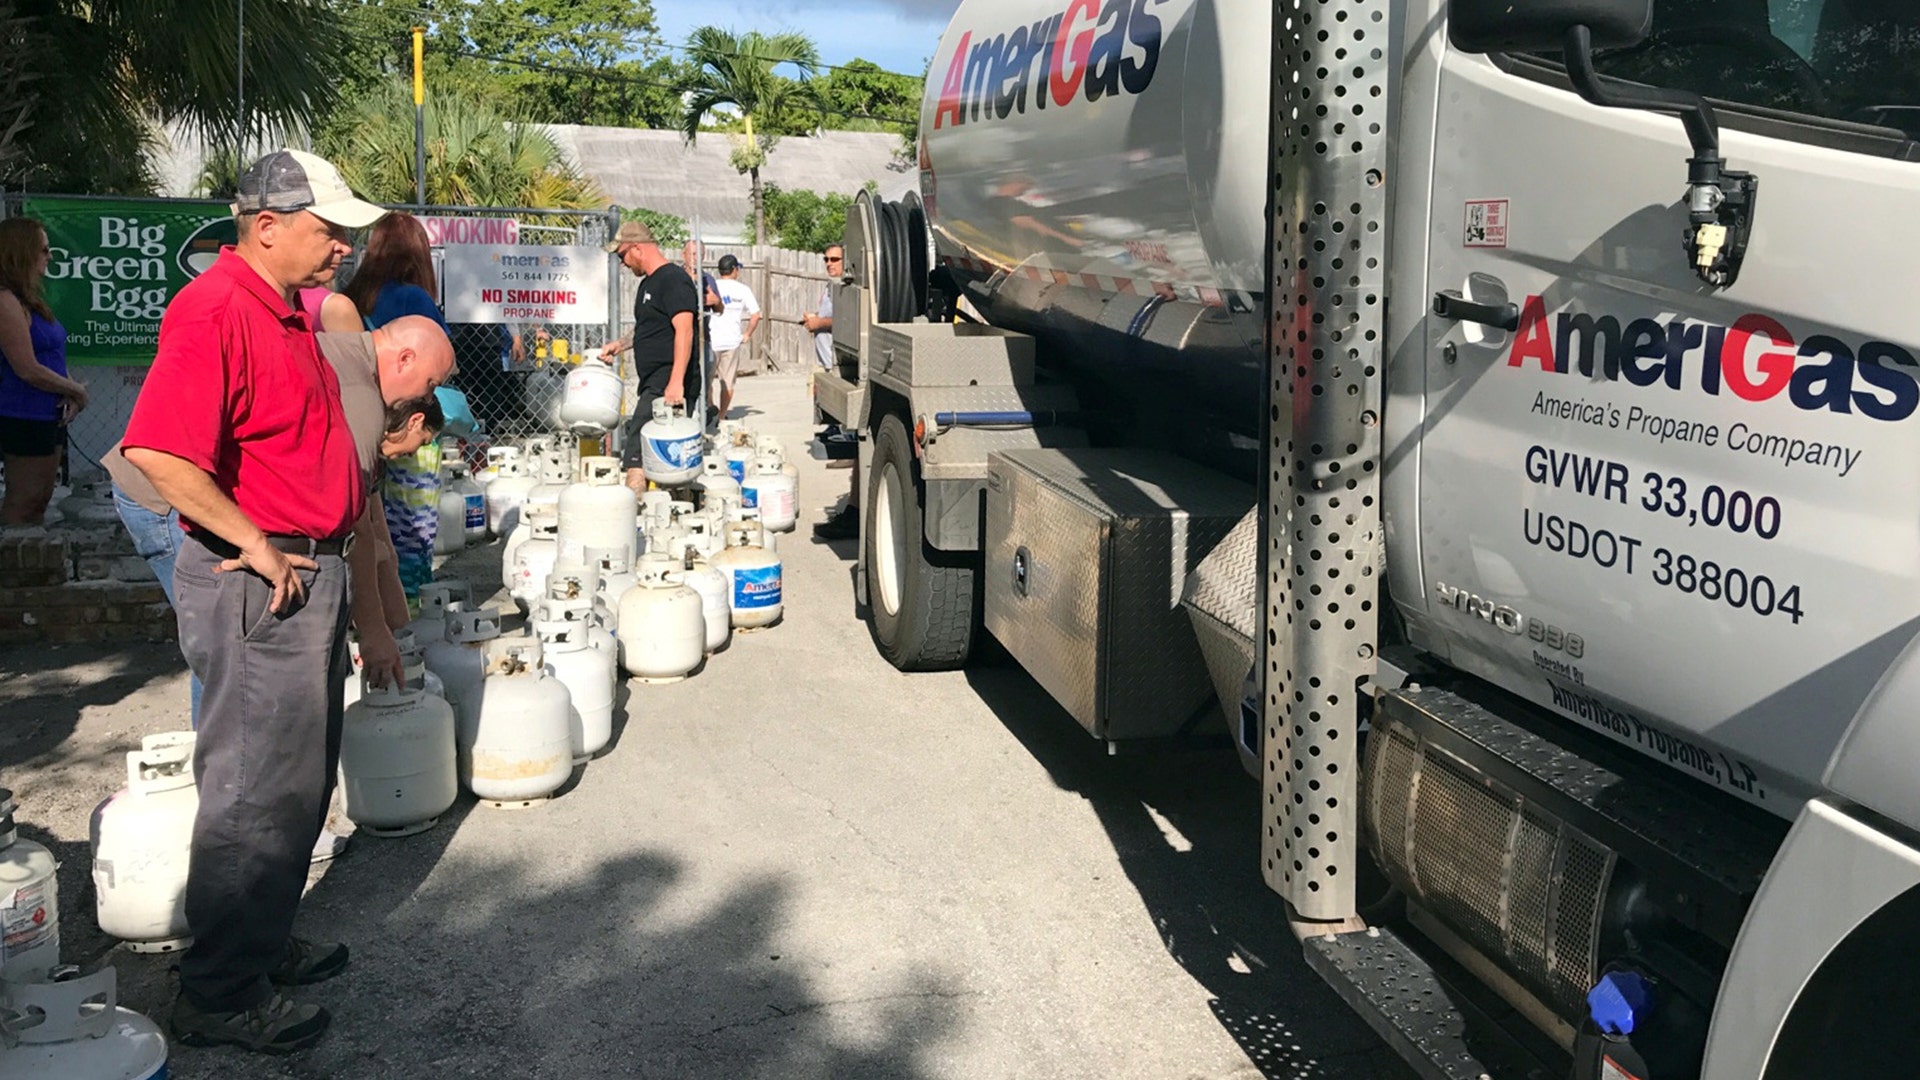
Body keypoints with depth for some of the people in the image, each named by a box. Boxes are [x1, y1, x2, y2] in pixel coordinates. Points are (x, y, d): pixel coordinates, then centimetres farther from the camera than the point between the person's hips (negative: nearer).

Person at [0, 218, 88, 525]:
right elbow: (28, 370, -19)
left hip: (48, 416, 9)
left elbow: (49, 357, 16)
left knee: (40, 500, 14)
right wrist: (76, 390, -6)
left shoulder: (28, 300, 11)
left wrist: (69, 392, -2)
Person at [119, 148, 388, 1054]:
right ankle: (221, 996, 12)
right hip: (258, 589, -10)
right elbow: (156, 452, -30)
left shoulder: (289, 309, 13)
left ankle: (263, 945, 34)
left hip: (307, 572, 10)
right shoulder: (215, 309, -19)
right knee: (256, 791, -1)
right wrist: (254, 544, -22)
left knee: (299, 779, 19)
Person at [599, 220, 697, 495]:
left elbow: (684, 330, -21)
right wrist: (621, 345, 22)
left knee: (635, 453, -15)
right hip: (652, 382, 10)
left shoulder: (673, 279, -11)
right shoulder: (648, 283, 21)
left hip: (666, 382, -10)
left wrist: (676, 382, -28)